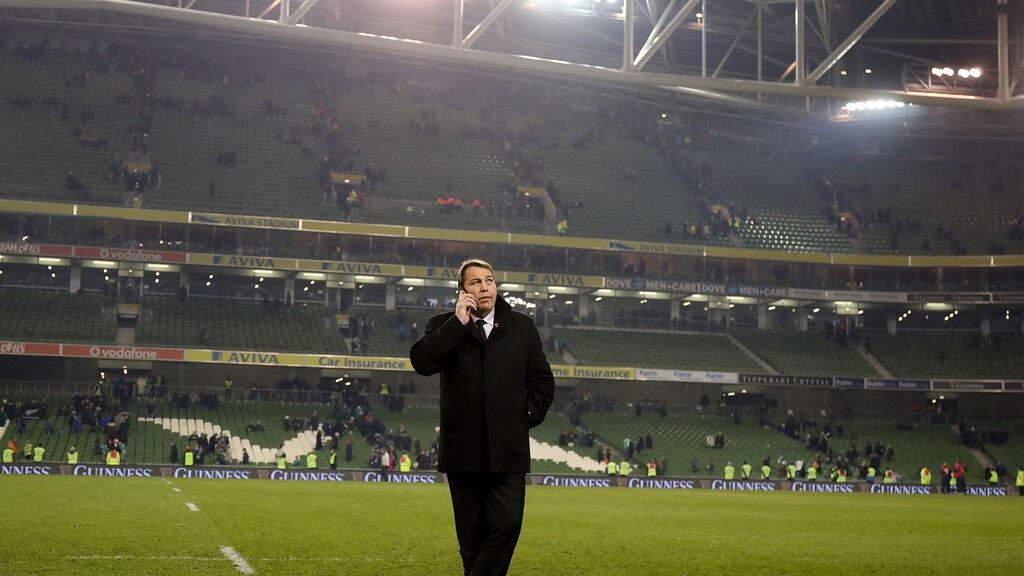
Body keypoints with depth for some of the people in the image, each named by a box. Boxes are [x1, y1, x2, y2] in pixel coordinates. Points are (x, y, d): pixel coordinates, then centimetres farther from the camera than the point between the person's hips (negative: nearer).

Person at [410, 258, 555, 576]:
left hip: (508, 450, 1)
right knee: (472, 533, 5)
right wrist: (459, 322, -14)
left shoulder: (522, 326, 10)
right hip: (463, 451, 0)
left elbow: (543, 381, 15)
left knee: (507, 524, -12)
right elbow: (421, 362, -15)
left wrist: (528, 417, 2)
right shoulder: (443, 326, 5)